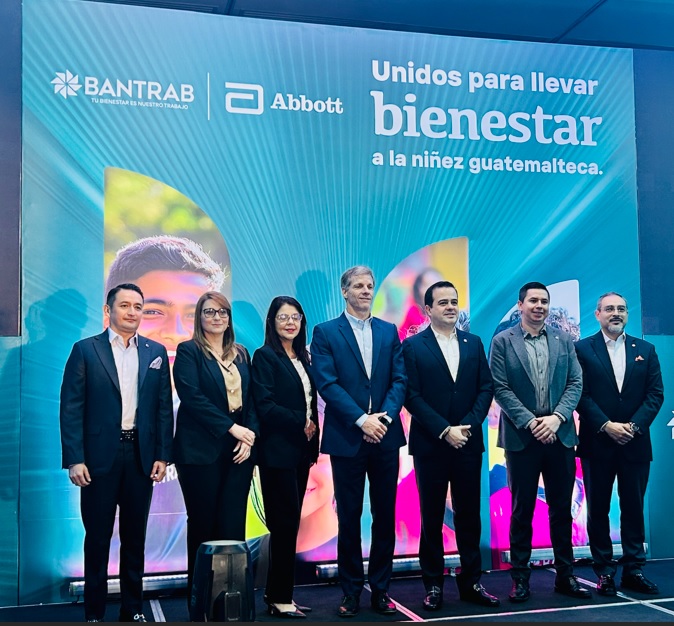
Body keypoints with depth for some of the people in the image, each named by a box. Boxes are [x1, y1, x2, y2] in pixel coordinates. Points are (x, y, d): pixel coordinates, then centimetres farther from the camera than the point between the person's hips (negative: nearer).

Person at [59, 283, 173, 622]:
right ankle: (94, 612, 17)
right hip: (99, 456, -3)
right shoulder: (85, 350, 0)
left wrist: (162, 455, 2)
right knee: (98, 537, 6)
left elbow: (164, 408, 8)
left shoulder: (156, 352, 8)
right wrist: (74, 460, -11)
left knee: (135, 537, 11)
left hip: (141, 456, 3)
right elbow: (71, 409, -4)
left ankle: (133, 609, 22)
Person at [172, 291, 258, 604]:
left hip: (239, 449, 4)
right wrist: (231, 428, -15)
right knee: (203, 525, 3)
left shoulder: (241, 354, 15)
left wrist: (250, 436, -5)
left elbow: (251, 400, 11)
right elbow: (192, 396, -13)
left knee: (233, 525, 1)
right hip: (201, 451, -4)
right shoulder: (188, 352, 0)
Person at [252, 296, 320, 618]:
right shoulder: (265, 356, -6)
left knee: (289, 523, 10)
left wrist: (311, 430, 1)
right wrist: (300, 423, -15)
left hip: (301, 450, 7)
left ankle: (277, 593, 18)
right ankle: (280, 598, 6)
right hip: (277, 450, -7)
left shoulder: (303, 358, 15)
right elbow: (265, 405, -16)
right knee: (285, 523, -5)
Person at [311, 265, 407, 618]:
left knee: (385, 515, 7)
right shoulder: (325, 333, 1)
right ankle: (351, 591, 17)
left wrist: (385, 416, -12)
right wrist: (362, 419, -17)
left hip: (385, 436, 3)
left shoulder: (389, 331, 10)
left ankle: (380, 588, 19)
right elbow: (327, 383, -9)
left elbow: (399, 380, 4)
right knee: (349, 517, 5)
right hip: (346, 439, -3)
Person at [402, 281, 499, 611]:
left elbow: (486, 388, 5)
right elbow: (412, 396, -8)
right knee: (432, 517, 7)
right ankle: (433, 585, 16)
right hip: (430, 445, -3)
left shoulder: (474, 343, 10)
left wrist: (468, 424, -10)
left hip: (468, 443, 3)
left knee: (469, 515, 8)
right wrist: (444, 430, -14)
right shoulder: (412, 346, -2)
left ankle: (471, 582, 18)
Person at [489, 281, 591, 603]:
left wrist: (557, 417, -11)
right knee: (522, 510, 5)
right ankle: (520, 578, 13)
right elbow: (500, 388, -6)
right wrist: (530, 422, -13)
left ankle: (565, 575, 20)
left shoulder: (564, 340, 9)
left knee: (561, 508, 9)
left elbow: (575, 383, 3)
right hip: (521, 436, -3)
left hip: (560, 434, 3)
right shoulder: (502, 341, 0)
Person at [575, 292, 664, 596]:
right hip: (598, 443, -2)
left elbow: (656, 394, 2)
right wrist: (607, 426, -15)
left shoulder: (645, 349, 9)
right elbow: (581, 394, -6)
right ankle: (604, 570, 13)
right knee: (598, 510, 4)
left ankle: (634, 570, 16)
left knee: (634, 508, 7)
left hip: (635, 442, 2)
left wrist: (633, 426, -11)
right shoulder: (582, 349, 1)